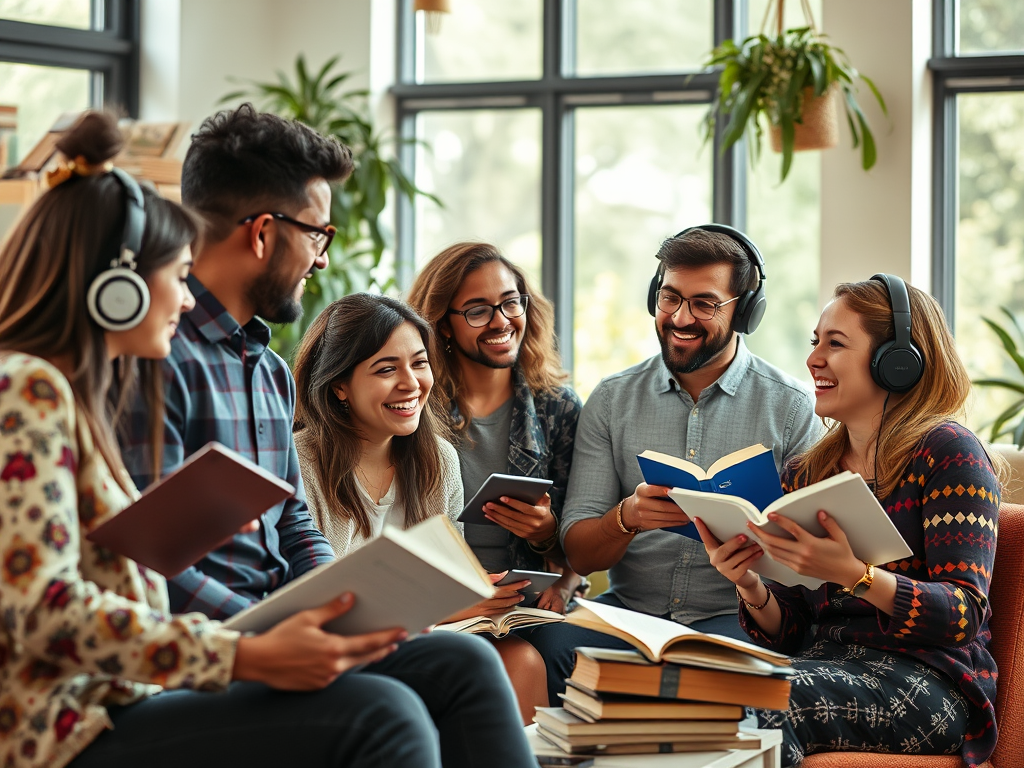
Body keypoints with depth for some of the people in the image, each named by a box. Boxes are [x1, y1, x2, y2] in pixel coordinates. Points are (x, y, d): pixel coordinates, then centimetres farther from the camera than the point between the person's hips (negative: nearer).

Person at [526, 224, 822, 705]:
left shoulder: (790, 408, 4)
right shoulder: (612, 400, 10)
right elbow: (578, 553, 5)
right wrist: (627, 517, -18)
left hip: (736, 616, -2)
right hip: (629, 609, 2)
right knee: (548, 646, -30)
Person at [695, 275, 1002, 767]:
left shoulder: (945, 452, -3)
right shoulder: (804, 473, 16)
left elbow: (964, 615, -12)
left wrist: (853, 574, -26)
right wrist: (752, 589, -7)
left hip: (925, 679, -5)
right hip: (827, 666, 5)